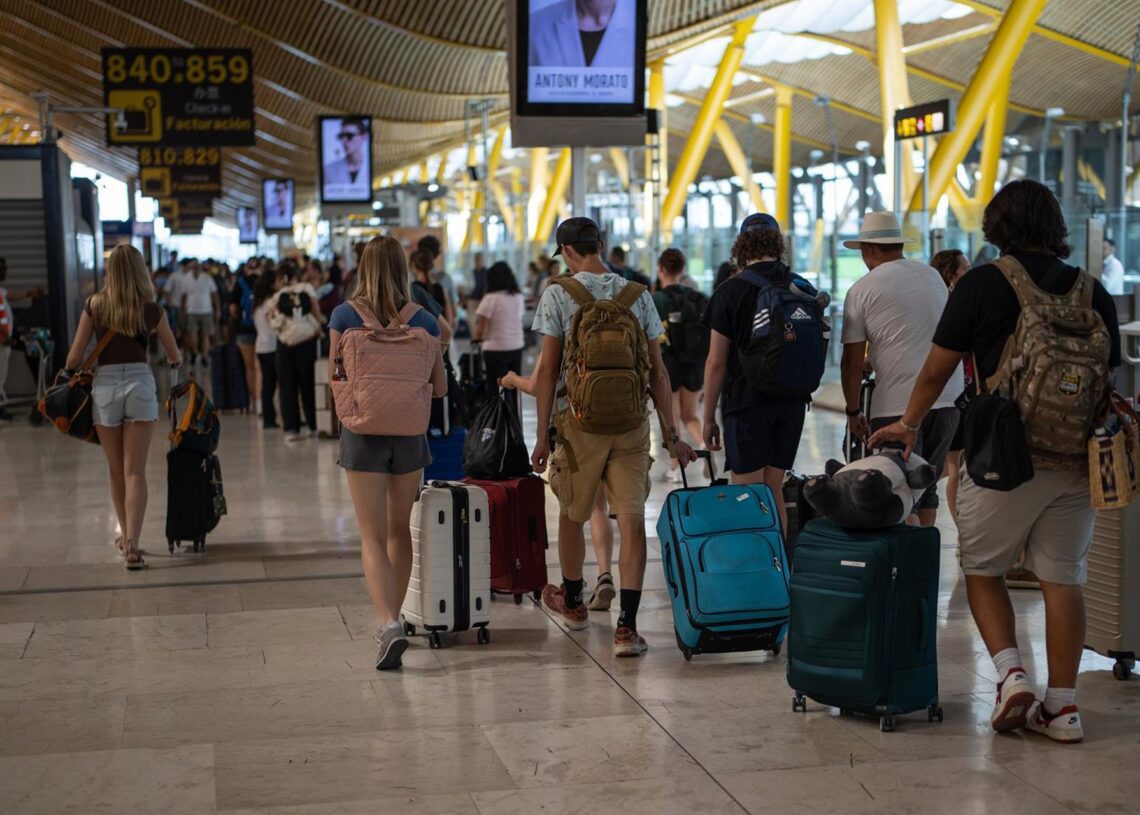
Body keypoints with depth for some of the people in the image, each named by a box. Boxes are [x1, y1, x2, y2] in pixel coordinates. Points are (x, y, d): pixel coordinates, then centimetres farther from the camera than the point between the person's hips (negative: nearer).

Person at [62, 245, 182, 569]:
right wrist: (174, 359, 33)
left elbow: (74, 356, 0)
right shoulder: (151, 309, -1)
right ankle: (132, 542, -12)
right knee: (135, 471, 0)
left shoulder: (95, 306, -2)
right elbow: (175, 356, 9)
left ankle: (126, 537, 28)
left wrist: (67, 373, 22)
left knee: (116, 470, 15)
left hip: (104, 385, 1)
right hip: (141, 384, -1)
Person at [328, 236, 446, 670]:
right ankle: (391, 620, 29)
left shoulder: (345, 315, -7)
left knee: (373, 536, -1)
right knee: (400, 529, 18)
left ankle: (389, 624, -19)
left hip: (363, 433, -2)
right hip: (410, 433, 2)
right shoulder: (423, 320, -2)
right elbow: (439, 387, 2)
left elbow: (333, 376, 0)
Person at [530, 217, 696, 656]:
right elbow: (658, 370, 5)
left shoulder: (559, 294, -3)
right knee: (632, 520, -1)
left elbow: (547, 369, -6)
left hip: (580, 421, -2)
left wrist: (543, 434, -1)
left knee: (572, 515, 17)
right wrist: (671, 434, 8)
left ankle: (572, 602, 36)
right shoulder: (638, 295, 5)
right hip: (633, 423, 2)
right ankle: (627, 626, -8)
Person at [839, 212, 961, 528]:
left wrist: (853, 411, 9)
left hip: (897, 406, -5)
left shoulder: (863, 289, -1)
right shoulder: (934, 276, 15)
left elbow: (852, 362, -3)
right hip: (948, 398, 5)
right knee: (926, 485, 17)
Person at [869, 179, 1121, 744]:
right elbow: (1110, 380, 12)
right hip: (1074, 460, 4)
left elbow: (937, 369, 0)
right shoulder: (1093, 292, 7)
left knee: (983, 570, 12)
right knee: (1063, 579, 8)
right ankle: (1062, 706, 9)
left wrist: (909, 423, 16)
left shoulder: (983, 284, -5)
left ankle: (1011, 674, -4)